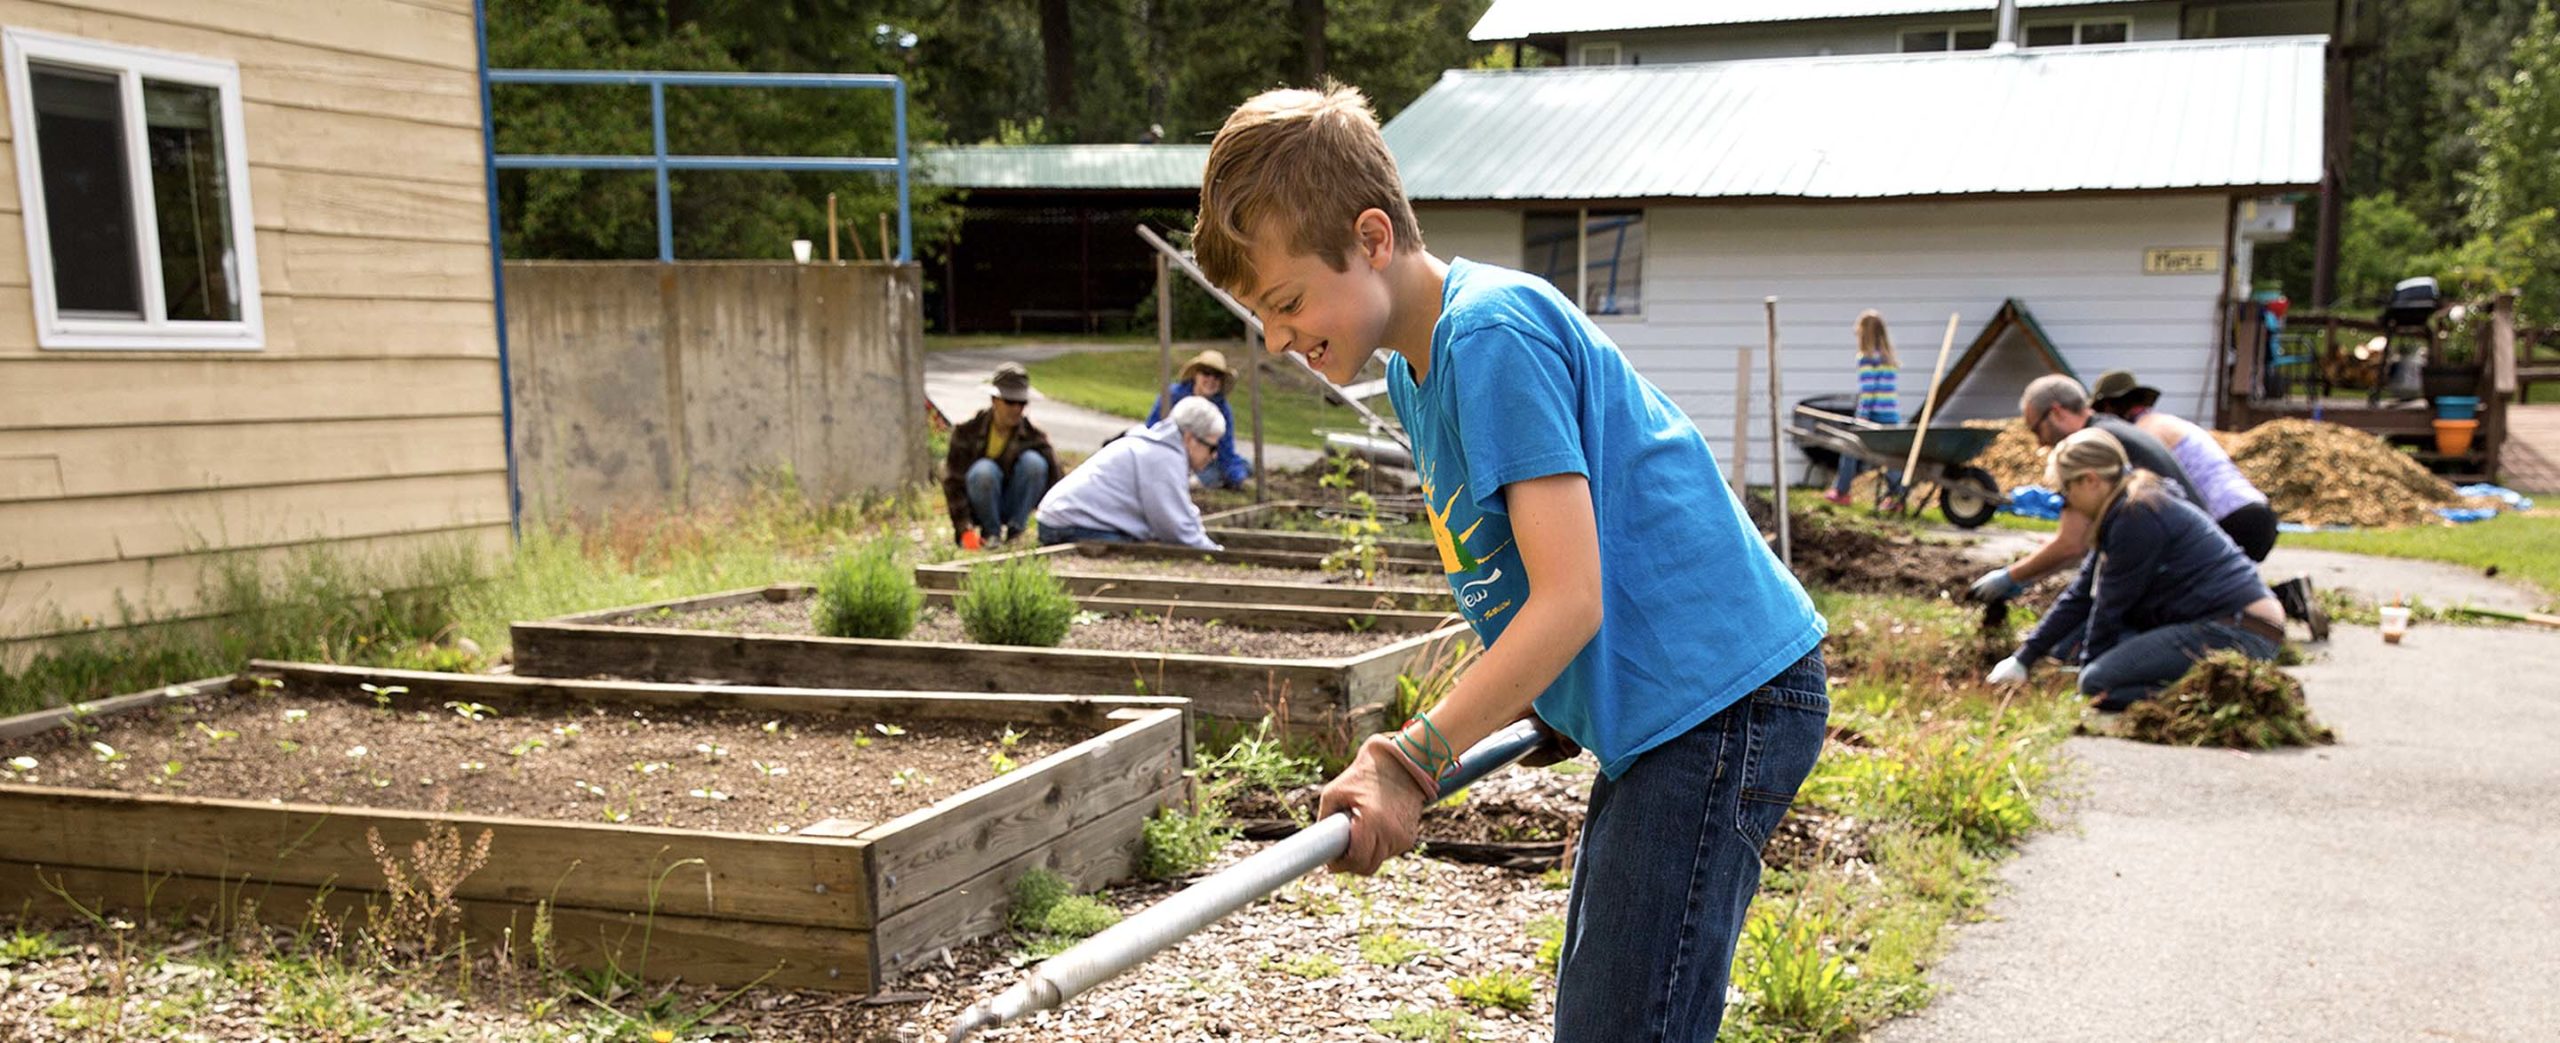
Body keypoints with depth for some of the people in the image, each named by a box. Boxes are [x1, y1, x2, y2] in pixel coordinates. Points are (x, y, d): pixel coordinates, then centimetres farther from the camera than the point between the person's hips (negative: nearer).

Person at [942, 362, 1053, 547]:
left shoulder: (1033, 434, -8)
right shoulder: (968, 430, -12)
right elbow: (953, 481, -13)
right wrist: (963, 528, -22)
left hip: (1015, 507, 2)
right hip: (978, 509, -2)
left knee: (1033, 461, -24)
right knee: (984, 470, -34)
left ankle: (1015, 527, -13)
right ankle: (991, 531, -14)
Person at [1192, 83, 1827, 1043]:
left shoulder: (1496, 332, -20)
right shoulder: (1415, 365, 11)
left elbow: (1571, 600, -25)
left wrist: (1411, 759, -24)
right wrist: (1530, 701, 10)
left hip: (1721, 701, -10)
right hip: (1651, 713, 10)